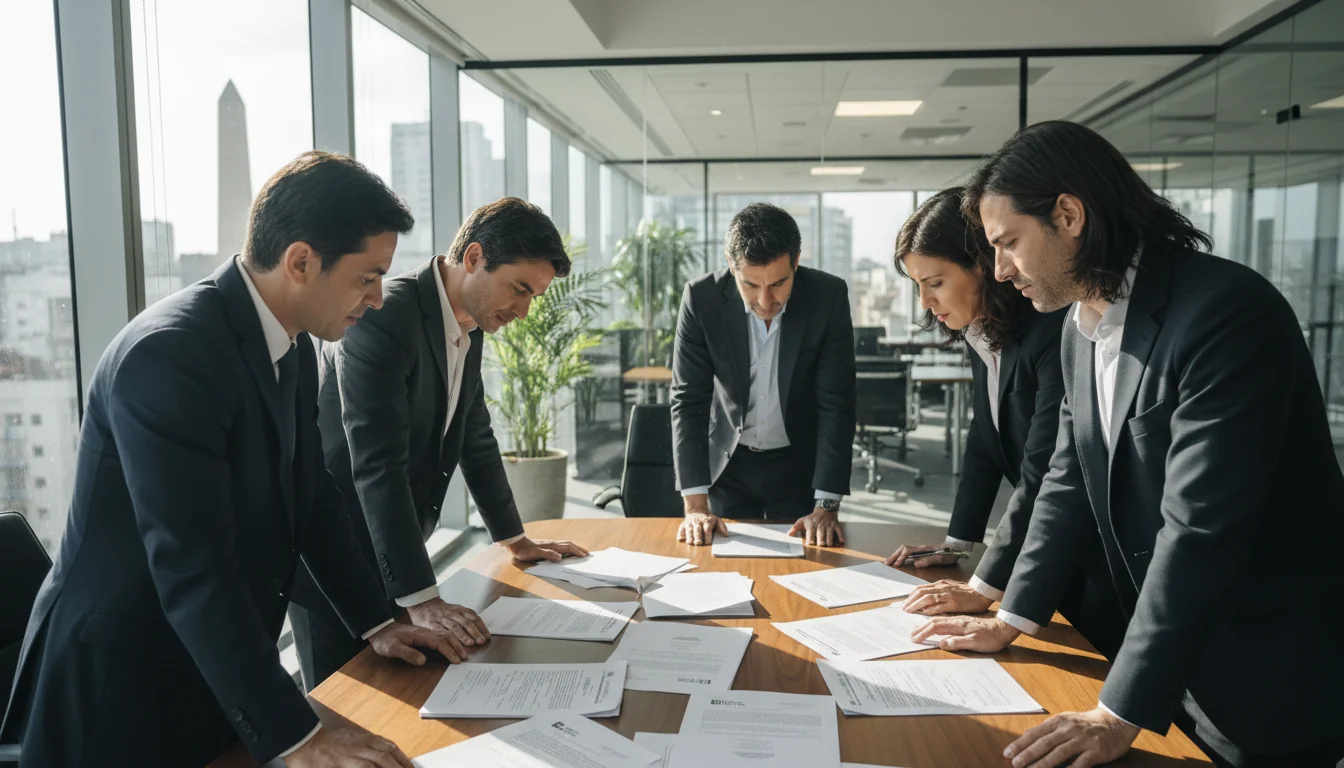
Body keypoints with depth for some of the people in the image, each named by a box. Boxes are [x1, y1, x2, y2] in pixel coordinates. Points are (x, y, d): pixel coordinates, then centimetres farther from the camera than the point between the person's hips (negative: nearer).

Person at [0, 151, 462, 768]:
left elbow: (312, 500, 8)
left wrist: (374, 622, 5)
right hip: (120, 678, -7)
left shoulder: (292, 347, 0)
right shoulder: (166, 354, -27)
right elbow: (192, 572, -30)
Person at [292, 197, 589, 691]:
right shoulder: (383, 317, -24)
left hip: (391, 553, 8)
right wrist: (422, 600, -33)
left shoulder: (469, 326, 4)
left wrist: (514, 538, 19)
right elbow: (377, 465, -30)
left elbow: (475, 435, 15)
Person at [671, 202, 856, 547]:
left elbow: (836, 403, -17)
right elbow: (689, 399, -17)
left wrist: (827, 506, -23)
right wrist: (695, 505, -23)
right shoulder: (701, 298, -19)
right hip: (727, 463, 0)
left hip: (801, 463, 0)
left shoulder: (829, 297, -19)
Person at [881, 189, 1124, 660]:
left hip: (1102, 546, -8)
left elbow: (1043, 471, -28)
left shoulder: (1054, 331, -26)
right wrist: (956, 545, 5)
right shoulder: (982, 332, 1)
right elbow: (986, 443, 8)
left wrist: (985, 588, -25)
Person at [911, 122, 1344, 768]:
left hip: (1271, 675, -7)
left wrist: (1120, 714, -27)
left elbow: (1200, 527, -29)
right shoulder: (1081, 326, 2)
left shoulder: (1227, 311, -25)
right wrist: (1011, 619, 4)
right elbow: (1070, 480, 9)